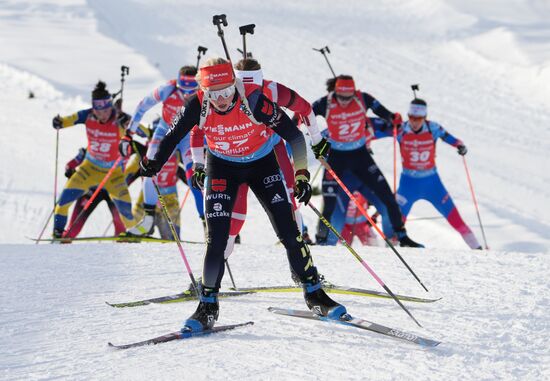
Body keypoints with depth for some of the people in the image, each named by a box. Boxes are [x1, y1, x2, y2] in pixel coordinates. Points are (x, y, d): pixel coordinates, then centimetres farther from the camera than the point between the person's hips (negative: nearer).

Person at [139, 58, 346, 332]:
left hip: (262, 163, -1)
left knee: (289, 232, -6)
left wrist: (301, 174, -26)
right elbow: (173, 136, -6)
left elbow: (293, 134, -23)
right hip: (221, 168, 1)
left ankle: (314, 293, 10)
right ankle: (208, 305, 6)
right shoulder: (199, 106, -24)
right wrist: (155, 163, -18)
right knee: (216, 240, -9)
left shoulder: (253, 100, -30)